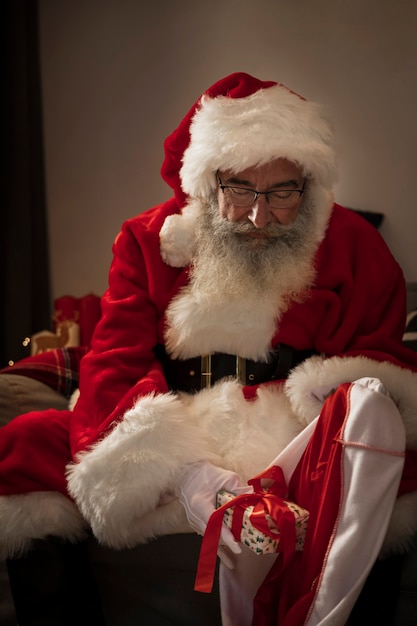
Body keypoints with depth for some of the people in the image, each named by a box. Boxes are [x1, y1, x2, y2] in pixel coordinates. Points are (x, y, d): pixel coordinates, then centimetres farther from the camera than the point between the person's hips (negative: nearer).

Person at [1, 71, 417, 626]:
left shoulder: (354, 246, 5)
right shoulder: (149, 240, 6)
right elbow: (113, 370, -3)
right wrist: (187, 474, -21)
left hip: (298, 453, -1)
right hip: (175, 451, 2)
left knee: (368, 405, -31)